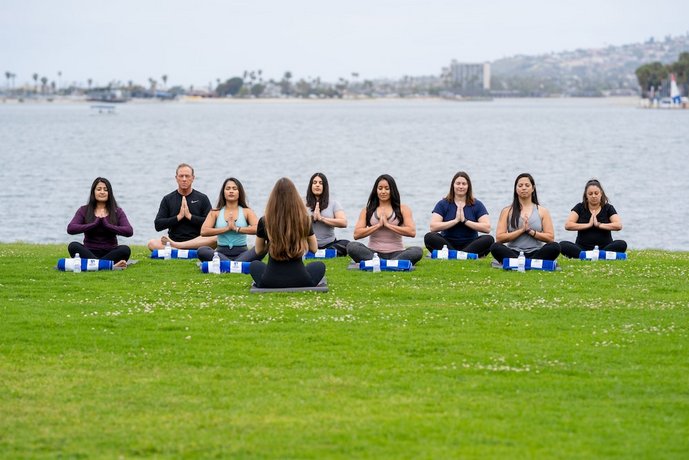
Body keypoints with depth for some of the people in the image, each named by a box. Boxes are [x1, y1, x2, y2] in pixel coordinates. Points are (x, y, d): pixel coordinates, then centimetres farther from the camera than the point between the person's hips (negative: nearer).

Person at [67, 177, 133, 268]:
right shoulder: (84, 210, 8)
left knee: (125, 249, -30)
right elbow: (70, 229, -9)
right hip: (89, 253, 0)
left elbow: (129, 231, -8)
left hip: (110, 253, 0)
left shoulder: (117, 211, 8)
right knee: (73, 246, -30)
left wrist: (106, 224, -16)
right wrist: (95, 224, -15)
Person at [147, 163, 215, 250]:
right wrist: (178, 217, -7)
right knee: (152, 244, -28)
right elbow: (158, 225, 3)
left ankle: (175, 245, -35)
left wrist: (190, 216, -8)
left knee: (215, 238, -33)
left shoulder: (202, 198, 10)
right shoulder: (168, 199, 12)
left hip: (196, 243, 0)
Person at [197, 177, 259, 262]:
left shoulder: (246, 211, 11)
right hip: (221, 253, 1)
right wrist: (226, 228, -8)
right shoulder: (215, 212, 13)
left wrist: (236, 228, -11)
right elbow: (203, 231, -3)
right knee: (202, 251, -33)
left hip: (241, 253, -1)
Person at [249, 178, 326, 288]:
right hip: (300, 282, 0)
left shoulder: (264, 222, -6)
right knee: (320, 266, 32)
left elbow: (258, 250, 11)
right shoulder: (304, 220, -7)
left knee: (254, 265, 34)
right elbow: (314, 249, 8)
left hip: (270, 283, 0)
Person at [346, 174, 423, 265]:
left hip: (395, 253, -1)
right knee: (352, 246, -28)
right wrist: (378, 225, -6)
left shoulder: (402, 209, 10)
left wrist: (388, 225, -6)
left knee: (417, 251, -31)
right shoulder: (367, 211, 13)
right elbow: (356, 234, 1)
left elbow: (412, 232, -5)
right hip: (373, 253, 1)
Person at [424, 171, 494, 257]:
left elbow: (487, 228, -8)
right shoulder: (443, 204, 5)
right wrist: (455, 220, -13)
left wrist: (465, 221, -12)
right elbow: (433, 227, -10)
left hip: (469, 245, 1)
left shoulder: (477, 205, 6)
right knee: (429, 237, -29)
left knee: (489, 239, -28)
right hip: (448, 244, 0)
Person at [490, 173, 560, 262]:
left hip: (535, 253, 1)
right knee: (495, 247, -33)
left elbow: (550, 238, 6)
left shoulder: (542, 211, 14)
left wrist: (530, 231, -6)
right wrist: (521, 230, -7)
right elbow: (499, 238, 1)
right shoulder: (507, 211, 12)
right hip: (513, 254, -1)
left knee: (554, 247, -31)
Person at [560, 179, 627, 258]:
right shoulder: (580, 208, 9)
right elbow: (567, 225, -6)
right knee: (563, 245, -28)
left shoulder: (608, 208, 8)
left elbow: (618, 226, -8)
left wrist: (599, 224, -9)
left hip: (604, 248, 0)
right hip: (583, 248, 0)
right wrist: (588, 225, -8)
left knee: (622, 244, -32)